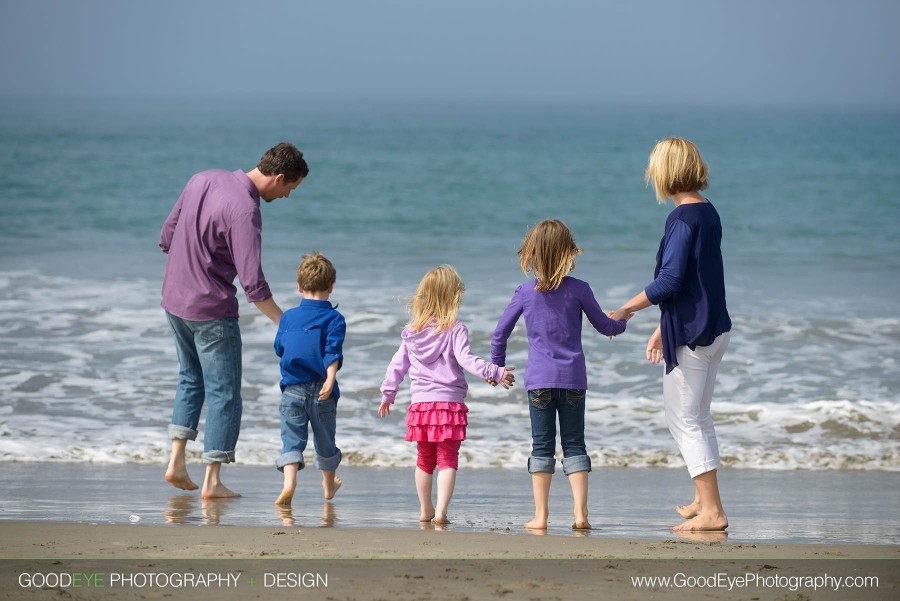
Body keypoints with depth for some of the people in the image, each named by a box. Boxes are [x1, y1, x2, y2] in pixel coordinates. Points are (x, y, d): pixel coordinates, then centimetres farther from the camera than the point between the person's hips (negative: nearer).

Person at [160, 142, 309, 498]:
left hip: (174, 301, 8)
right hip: (211, 310, -8)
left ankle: (176, 461, 18)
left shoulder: (203, 179, 1)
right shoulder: (245, 211, -23)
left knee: (191, 379, 23)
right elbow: (253, 285, -25)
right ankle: (212, 481, 5)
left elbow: (167, 237, 10)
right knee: (223, 393, 3)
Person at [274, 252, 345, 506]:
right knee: (325, 439, 16)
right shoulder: (334, 319, -4)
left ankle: (289, 481, -24)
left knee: (291, 437, -2)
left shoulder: (288, 317, 6)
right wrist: (330, 379, -25)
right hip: (321, 390, -1)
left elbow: (279, 348, 17)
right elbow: (333, 351, -16)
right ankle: (329, 485, 33)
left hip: (292, 389, 1)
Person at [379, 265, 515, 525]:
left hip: (421, 402, 4)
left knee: (425, 458, 17)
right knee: (448, 458, -3)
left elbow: (398, 365, 14)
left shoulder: (412, 331, 8)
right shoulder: (455, 329, -8)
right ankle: (441, 511, -16)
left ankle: (426, 511, 26)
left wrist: (387, 394, 25)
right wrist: (495, 373, -24)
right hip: (450, 401, -4)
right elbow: (465, 359, -20)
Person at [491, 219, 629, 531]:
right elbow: (603, 325, 9)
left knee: (542, 446, 6)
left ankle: (541, 515, 4)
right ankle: (581, 512, -4)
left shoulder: (525, 292, 0)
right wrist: (621, 322, 31)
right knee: (574, 445, 6)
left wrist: (497, 366, 22)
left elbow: (500, 332, 8)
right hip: (573, 378, 0)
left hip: (539, 379, 0)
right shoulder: (579, 289, -3)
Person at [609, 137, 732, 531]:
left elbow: (670, 280, -23)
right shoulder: (708, 212, 11)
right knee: (698, 418, 20)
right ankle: (704, 501, 29)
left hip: (690, 334, -9)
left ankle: (712, 512, -4)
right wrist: (664, 327, 22)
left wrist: (625, 310, -11)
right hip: (715, 328, 9)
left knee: (684, 421, -3)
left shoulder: (683, 218, -17)